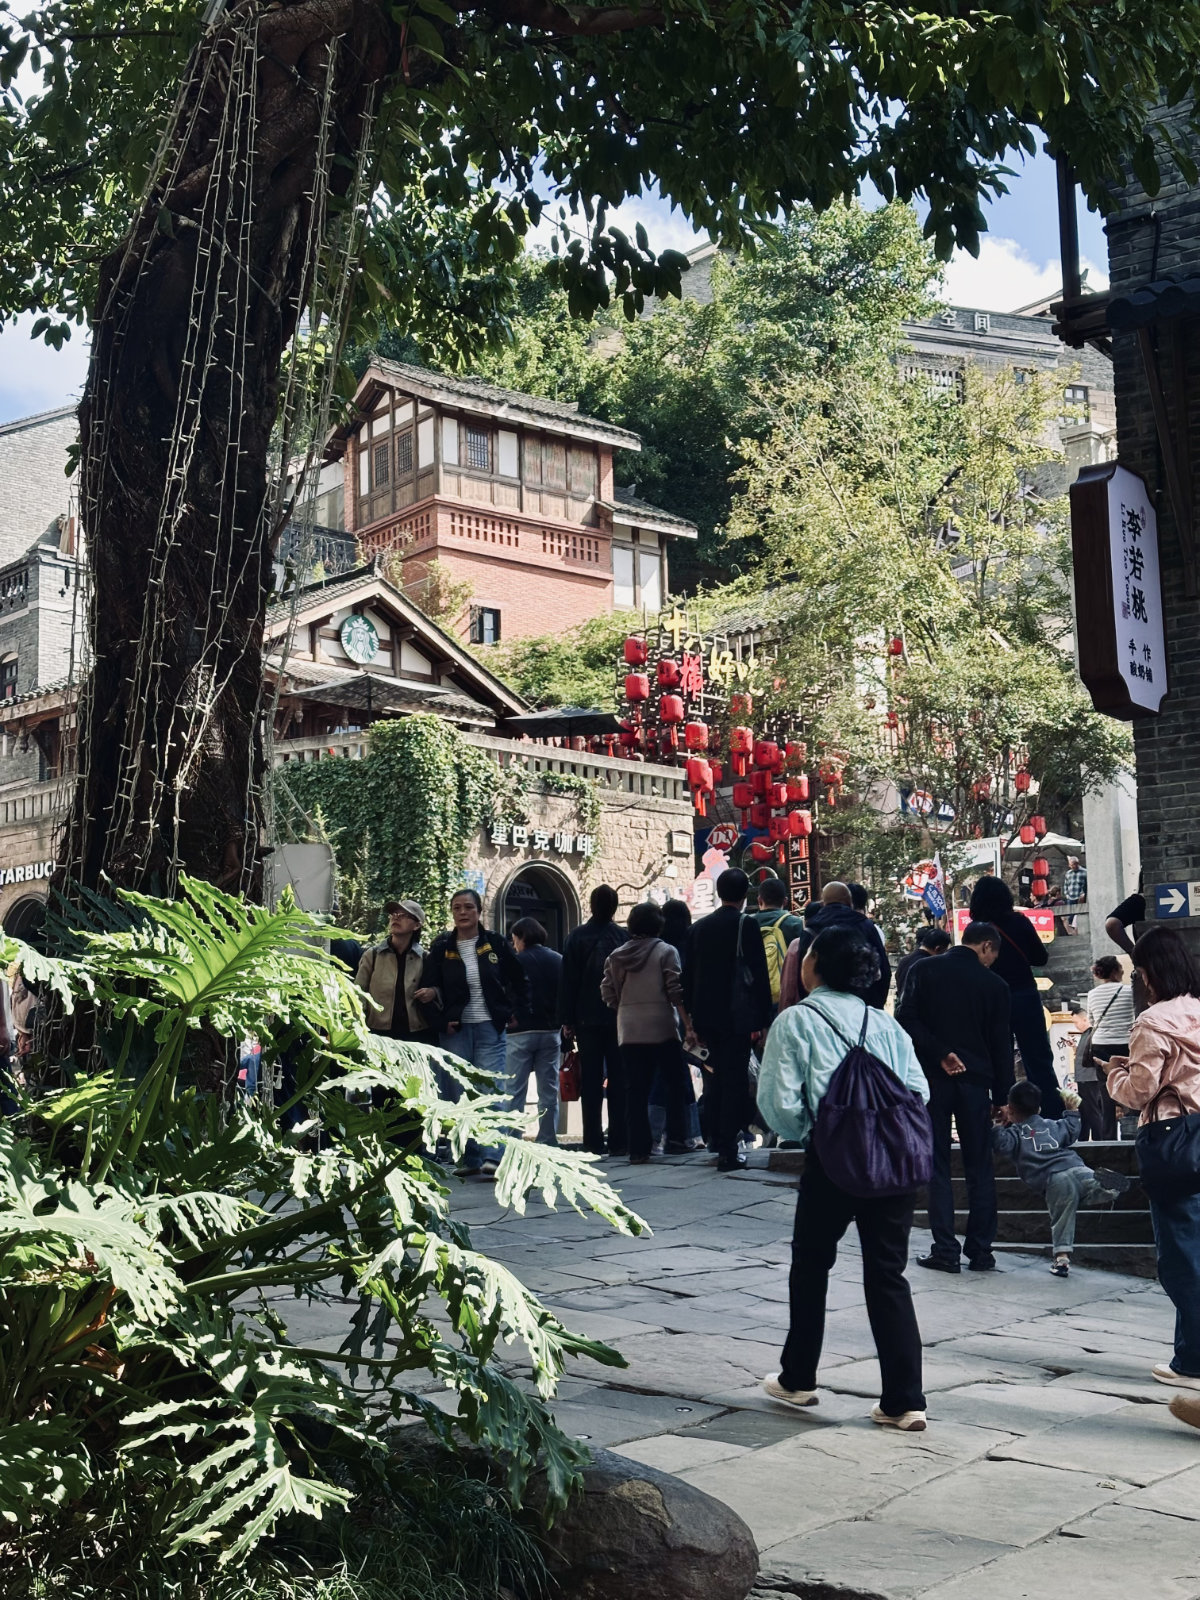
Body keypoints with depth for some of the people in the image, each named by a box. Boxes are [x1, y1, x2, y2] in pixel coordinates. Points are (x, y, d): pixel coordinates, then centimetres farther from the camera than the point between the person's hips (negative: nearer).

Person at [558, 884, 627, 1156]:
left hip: (587, 1021, 0)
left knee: (591, 1082, 3)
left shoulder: (576, 938, -2)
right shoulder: (624, 937, -1)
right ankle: (619, 1141, 2)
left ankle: (593, 1142, 1)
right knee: (619, 1081, 4)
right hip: (620, 1020, 0)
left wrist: (567, 1020, 4)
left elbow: (567, 982, -1)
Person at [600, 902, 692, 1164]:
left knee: (635, 1090, 4)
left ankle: (638, 1149, 2)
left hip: (628, 1031, 4)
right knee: (675, 1083, 11)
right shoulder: (666, 952, -3)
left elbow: (608, 994, 7)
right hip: (662, 1027, -3)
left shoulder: (616, 955, 8)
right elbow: (676, 992, -8)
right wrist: (688, 1024, -1)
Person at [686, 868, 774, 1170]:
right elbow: (759, 975, -10)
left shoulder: (700, 927, 8)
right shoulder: (746, 925, -8)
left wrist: (694, 1020, 14)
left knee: (713, 1078, 17)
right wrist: (763, 1019, -4)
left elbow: (691, 975, 10)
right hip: (737, 1017, -5)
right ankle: (728, 1151, -5)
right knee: (734, 1081, -3)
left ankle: (714, 1137, 23)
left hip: (706, 1017, 5)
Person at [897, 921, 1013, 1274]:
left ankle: (946, 1250, -1)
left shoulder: (925, 971, 2)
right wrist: (1002, 1096, 8)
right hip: (975, 1082, 1)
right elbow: (1002, 1045, 4)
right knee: (979, 1168, 8)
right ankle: (981, 1251, 9)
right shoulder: (995, 985, 2)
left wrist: (940, 1054, -9)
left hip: (932, 1079, 0)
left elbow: (906, 1020, -10)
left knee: (937, 1165, 3)